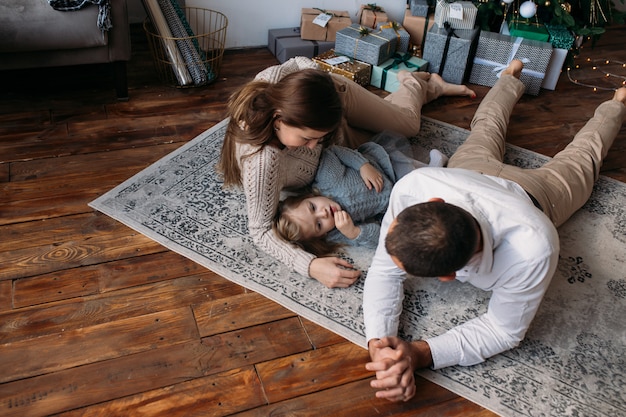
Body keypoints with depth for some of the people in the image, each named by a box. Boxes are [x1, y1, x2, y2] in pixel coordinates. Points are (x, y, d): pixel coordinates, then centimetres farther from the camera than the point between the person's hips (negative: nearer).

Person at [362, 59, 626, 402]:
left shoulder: (532, 250, -56)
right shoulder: (413, 187, -50)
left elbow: (504, 330, -40)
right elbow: (383, 271, -37)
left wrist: (419, 354, -54)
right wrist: (378, 344, -54)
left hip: (533, 192, -1)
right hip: (472, 169, 2)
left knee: (581, 158, 35)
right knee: (485, 128, 40)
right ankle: (511, 78, 68)